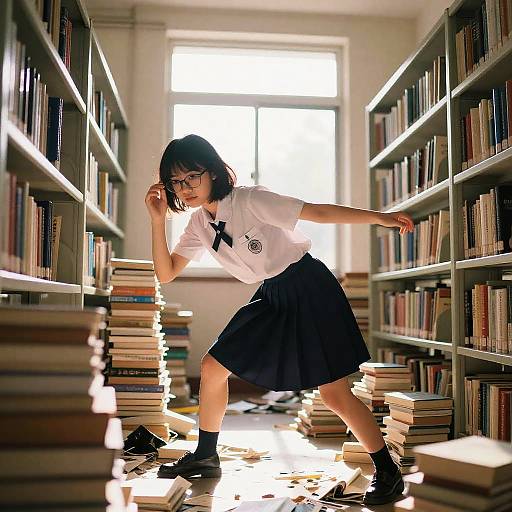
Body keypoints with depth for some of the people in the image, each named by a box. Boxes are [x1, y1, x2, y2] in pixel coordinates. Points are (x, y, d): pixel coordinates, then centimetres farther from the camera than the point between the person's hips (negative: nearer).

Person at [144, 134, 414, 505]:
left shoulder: (250, 200, -19)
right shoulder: (200, 224, 3)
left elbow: (317, 212, -18)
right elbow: (166, 274, 0)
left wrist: (379, 217, -20)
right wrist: (158, 220, -10)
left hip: (309, 289, -7)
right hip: (271, 297, 8)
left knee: (334, 394, -11)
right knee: (213, 368, 7)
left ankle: (388, 472, 9)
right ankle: (205, 457, 26)